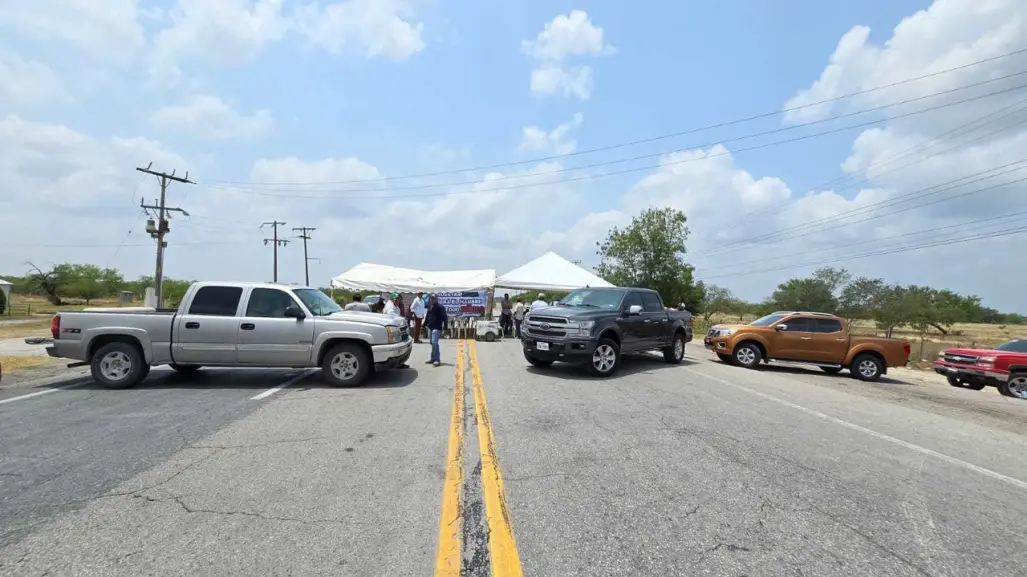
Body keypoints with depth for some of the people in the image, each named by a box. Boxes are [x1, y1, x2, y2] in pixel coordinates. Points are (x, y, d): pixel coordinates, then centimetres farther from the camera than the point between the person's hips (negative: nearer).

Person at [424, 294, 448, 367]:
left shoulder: (440, 307, -10)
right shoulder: (429, 307, 13)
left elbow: (445, 317, -15)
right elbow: (427, 316, 24)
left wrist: (445, 326, -21)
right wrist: (424, 324, 24)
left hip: (437, 328, -8)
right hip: (430, 327, 8)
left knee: (434, 343, -15)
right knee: (432, 343, 13)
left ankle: (437, 359, -11)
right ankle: (433, 358, 22)